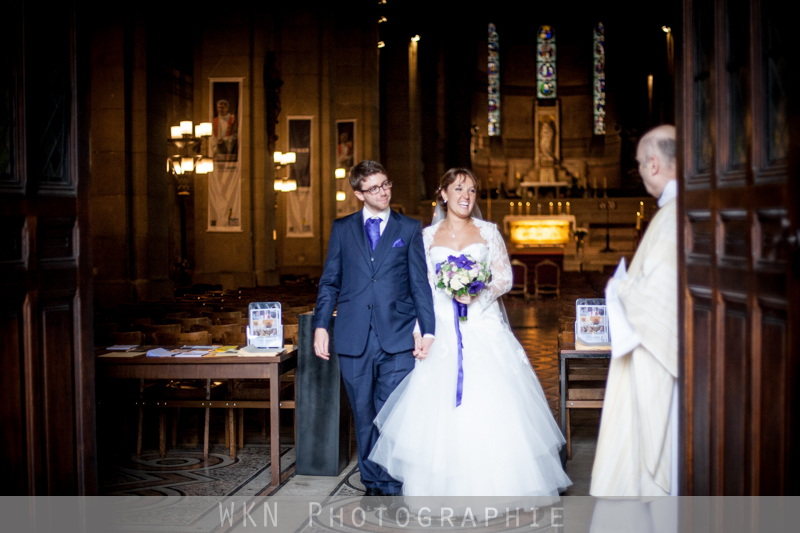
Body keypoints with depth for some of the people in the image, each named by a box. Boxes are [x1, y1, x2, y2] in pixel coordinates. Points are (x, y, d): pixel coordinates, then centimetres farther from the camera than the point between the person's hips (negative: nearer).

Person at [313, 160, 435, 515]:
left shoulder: (409, 229, 8)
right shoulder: (342, 229, 11)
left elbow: (420, 283, 5)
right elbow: (330, 282, 11)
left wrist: (427, 330, -3)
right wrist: (321, 326, 1)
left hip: (397, 339, -1)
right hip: (354, 338, 2)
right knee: (364, 416, 9)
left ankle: (392, 488, 7)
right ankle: (372, 485, 22)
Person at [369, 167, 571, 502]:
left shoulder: (488, 232, 6)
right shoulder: (428, 236, 8)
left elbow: (505, 278, 4)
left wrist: (479, 294, -14)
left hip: (484, 325, 0)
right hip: (443, 329, 1)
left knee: (491, 403, -6)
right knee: (441, 404, -1)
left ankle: (495, 482, 8)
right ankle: (446, 482, 13)